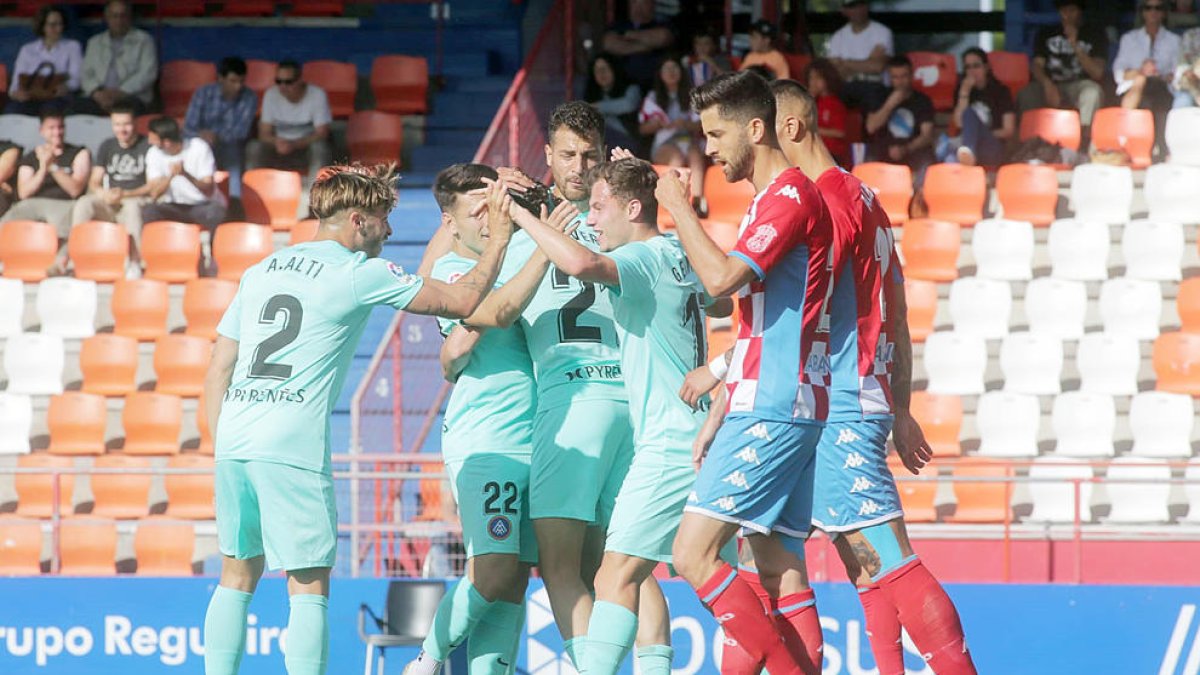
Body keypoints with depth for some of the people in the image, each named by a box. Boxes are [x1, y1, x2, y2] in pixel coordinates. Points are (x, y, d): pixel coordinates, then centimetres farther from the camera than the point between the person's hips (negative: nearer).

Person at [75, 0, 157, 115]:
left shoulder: (143, 40, 12)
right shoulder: (95, 42, 23)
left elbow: (148, 73, -1)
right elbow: (85, 74, 14)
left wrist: (120, 93, -14)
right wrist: (97, 94, -9)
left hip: (131, 97, -2)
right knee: (79, 105, -32)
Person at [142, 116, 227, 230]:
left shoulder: (199, 147, -16)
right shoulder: (154, 153, -8)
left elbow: (209, 190, -21)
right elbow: (153, 194, -16)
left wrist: (186, 174, -39)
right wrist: (170, 176, -35)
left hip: (203, 205, -2)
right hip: (174, 207, 2)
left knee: (214, 211, -37)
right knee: (148, 211, -29)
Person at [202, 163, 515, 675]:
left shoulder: (261, 271, 18)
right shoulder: (360, 273, -1)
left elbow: (218, 368, 18)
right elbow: (463, 301, 1)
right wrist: (499, 237, 13)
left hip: (234, 441, 6)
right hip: (293, 449, -6)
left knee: (238, 575, 15)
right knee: (309, 586, -2)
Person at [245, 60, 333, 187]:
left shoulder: (317, 95, -14)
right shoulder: (271, 95, -6)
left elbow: (322, 134, -16)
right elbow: (264, 133, -5)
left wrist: (294, 144, -31)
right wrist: (276, 142, -30)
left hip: (307, 147, -2)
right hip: (280, 149, 2)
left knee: (319, 148, -36)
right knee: (254, 147, -26)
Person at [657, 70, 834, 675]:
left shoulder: (791, 194, -10)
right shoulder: (768, 201, 22)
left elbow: (720, 278, -22)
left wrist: (679, 206, -10)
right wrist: (717, 415, 22)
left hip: (772, 412, -10)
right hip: (768, 410, 10)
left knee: (693, 554, -14)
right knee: (780, 569, 5)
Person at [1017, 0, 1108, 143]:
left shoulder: (1095, 34, 5)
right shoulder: (1046, 34, 13)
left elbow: (1097, 73, -6)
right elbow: (1037, 65, 1)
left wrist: (1075, 46, -17)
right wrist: (1047, 84, -22)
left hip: (1079, 86, -2)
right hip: (1052, 87, 2)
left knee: (1092, 91, -38)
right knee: (1025, 95, -29)